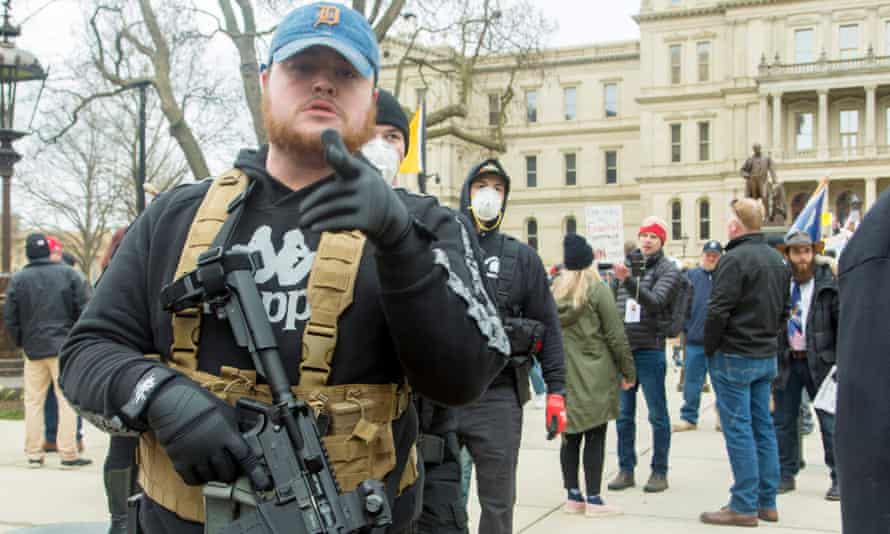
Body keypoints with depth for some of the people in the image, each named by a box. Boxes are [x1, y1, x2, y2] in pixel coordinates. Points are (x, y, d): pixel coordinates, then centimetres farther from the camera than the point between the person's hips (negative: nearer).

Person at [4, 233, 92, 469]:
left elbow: (10, 319, 3)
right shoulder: (68, 274, -3)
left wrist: (21, 342, 17)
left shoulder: (18, 279, 0)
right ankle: (69, 454, -1)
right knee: (67, 399, 1)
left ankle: (34, 453, 13)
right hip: (64, 346, -2)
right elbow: (84, 310, -4)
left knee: (33, 401, 10)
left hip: (33, 349, 2)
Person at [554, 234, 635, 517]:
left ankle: (573, 496, 18)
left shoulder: (554, 290, 5)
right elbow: (616, 335, -7)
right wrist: (628, 371, 2)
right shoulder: (598, 289, -9)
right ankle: (593, 500, 4)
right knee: (595, 436, 1)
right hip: (595, 376, -5)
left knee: (570, 436, 11)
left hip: (564, 376, 5)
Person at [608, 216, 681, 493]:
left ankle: (659, 471, 13)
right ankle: (625, 470, 20)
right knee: (624, 414, 10)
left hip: (650, 349, -5)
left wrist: (628, 280, -34)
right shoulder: (627, 264, 12)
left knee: (657, 414, 3)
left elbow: (655, 302, -20)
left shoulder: (668, 269, -3)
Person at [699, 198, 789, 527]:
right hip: (767, 356, 8)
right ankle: (767, 502, 19)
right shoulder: (777, 260, 11)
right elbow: (783, 309, 18)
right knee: (763, 426, 12)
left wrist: (710, 348, -7)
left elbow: (718, 311, -20)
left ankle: (744, 507, 1)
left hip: (734, 356, -8)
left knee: (738, 429, -3)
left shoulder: (735, 259, -17)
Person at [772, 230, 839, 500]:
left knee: (830, 421, 2)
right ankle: (786, 475, 21)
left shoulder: (828, 284, -6)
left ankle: (839, 478, 12)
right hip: (786, 360, 4)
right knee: (783, 420, 9)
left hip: (820, 362, -4)